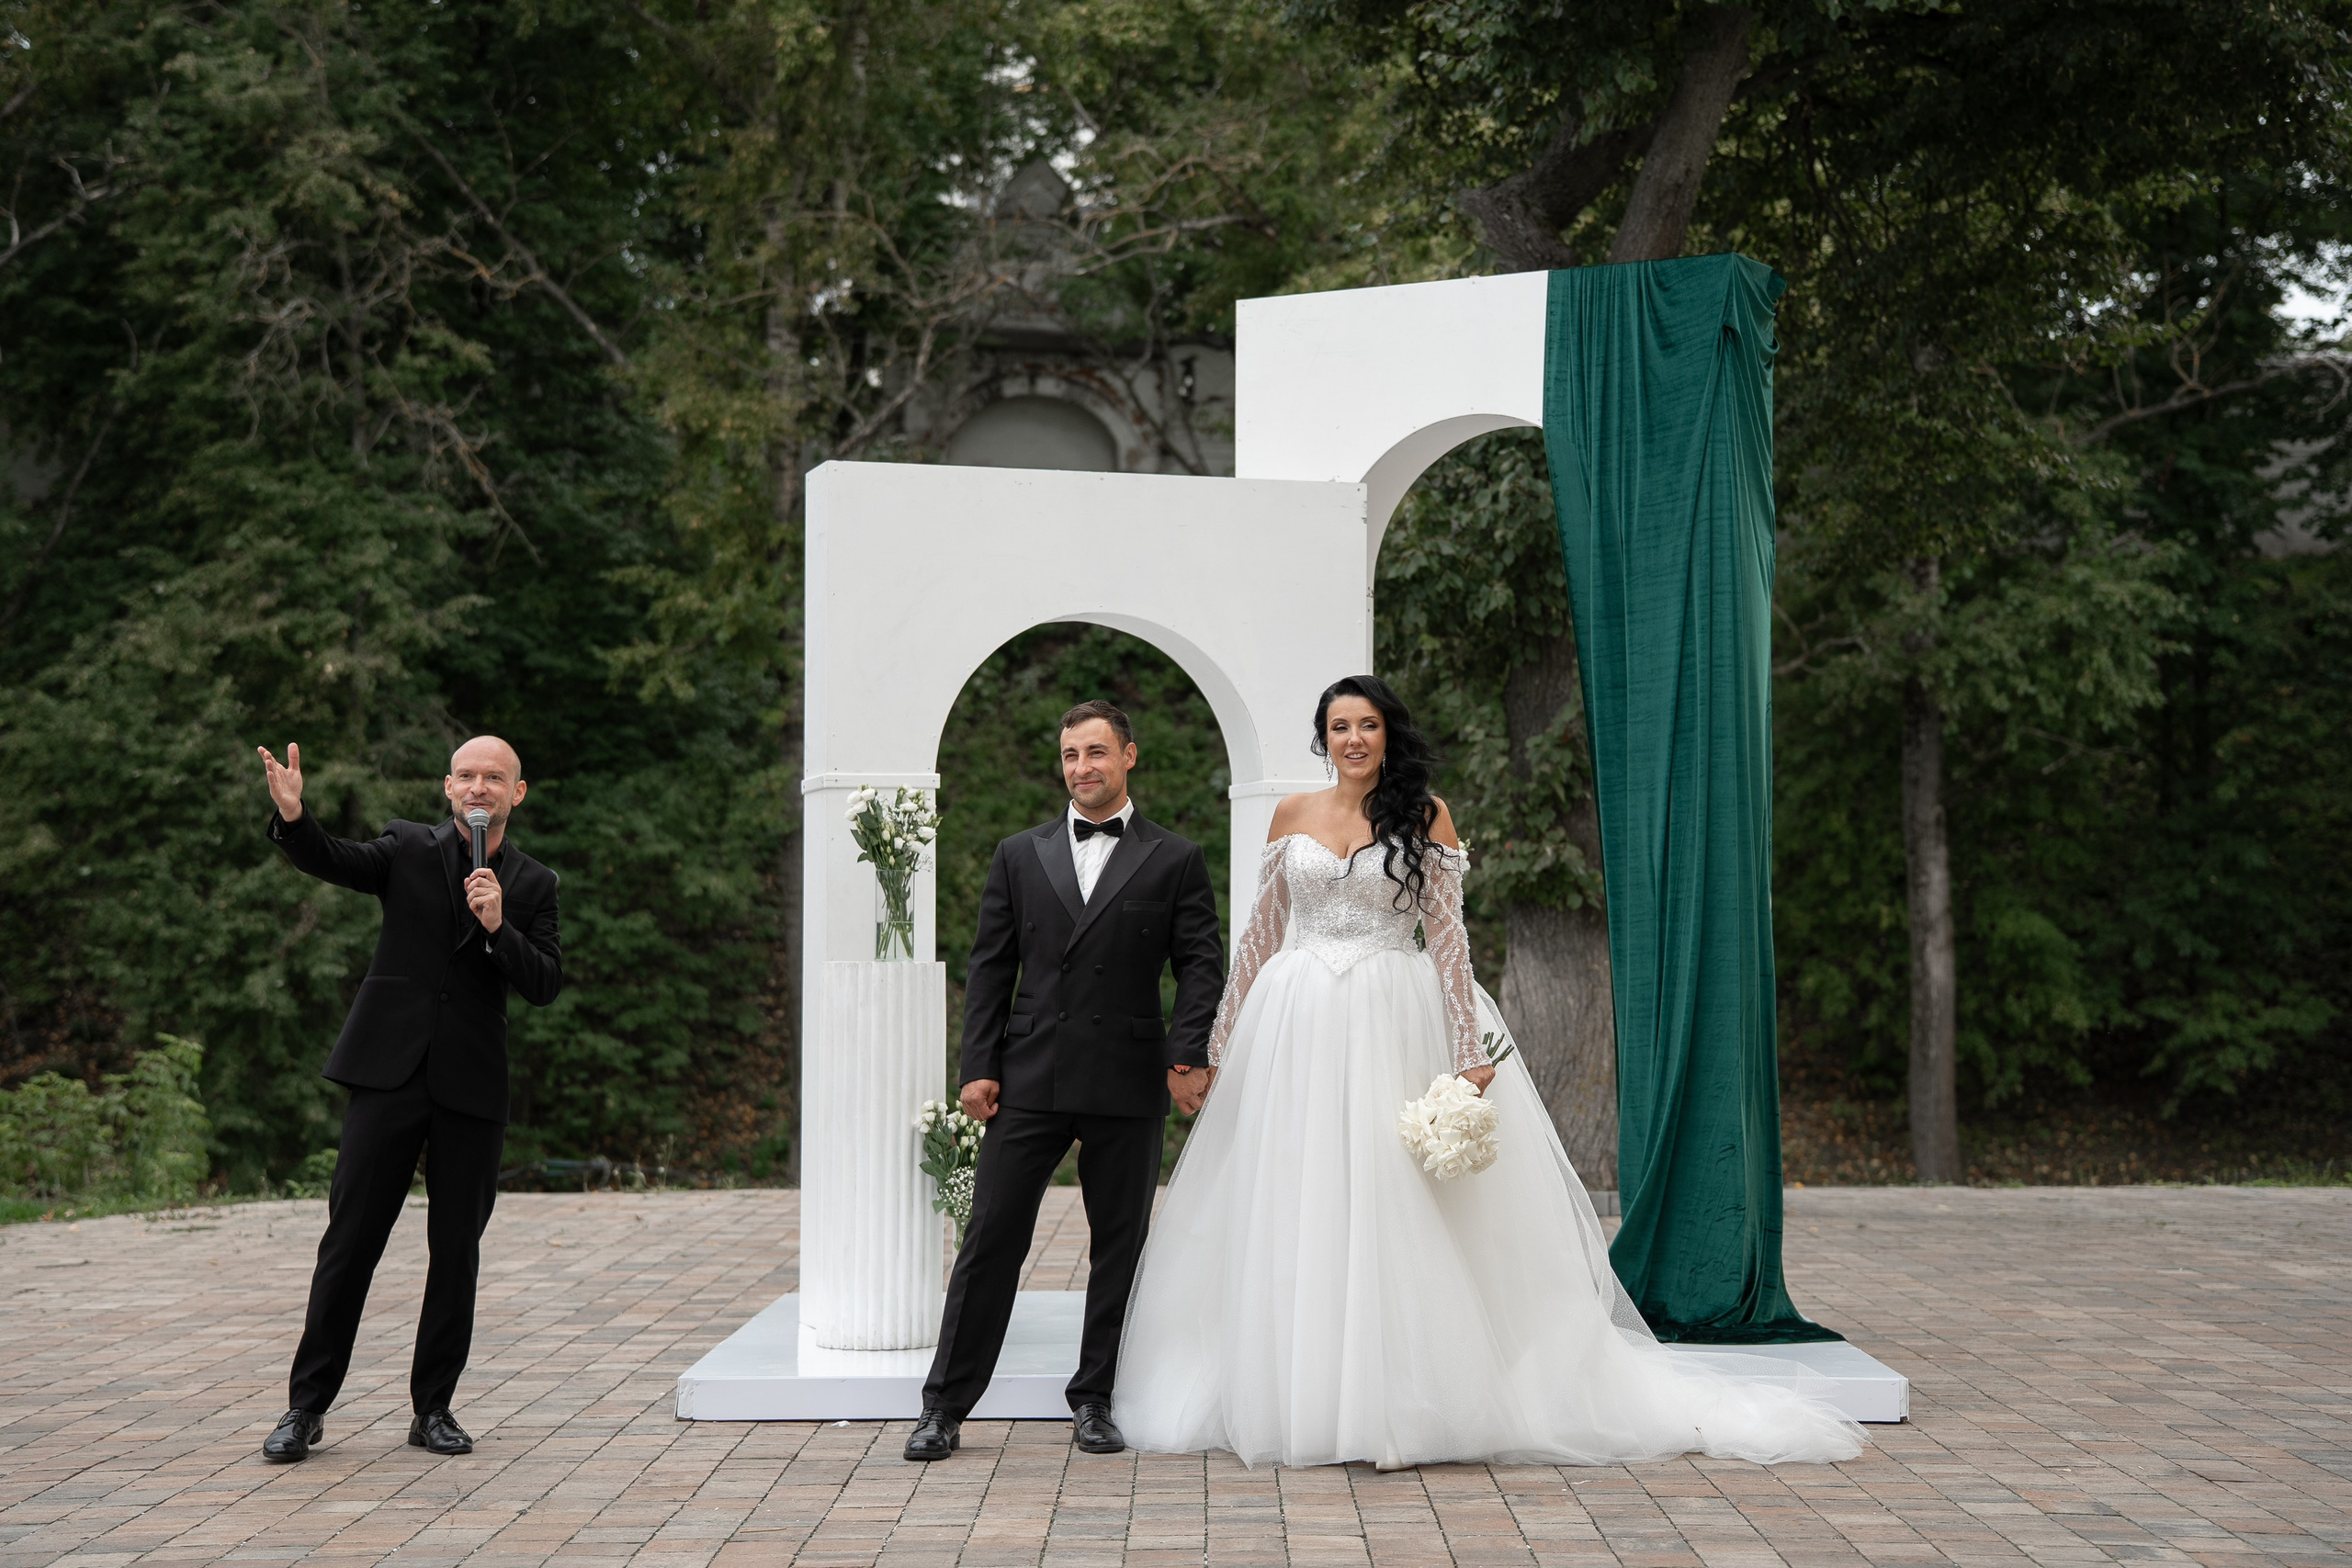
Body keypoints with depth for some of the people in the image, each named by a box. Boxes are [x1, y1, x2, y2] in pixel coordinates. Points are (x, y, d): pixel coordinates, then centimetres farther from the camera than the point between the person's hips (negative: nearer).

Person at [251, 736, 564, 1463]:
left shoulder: (533, 884, 9)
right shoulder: (410, 848, 6)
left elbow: (545, 986, 1)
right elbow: (334, 861, -12)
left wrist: (499, 928, -15)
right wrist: (292, 816, -32)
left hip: (472, 1085, 1)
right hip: (391, 1073, -1)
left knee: (457, 1251, 5)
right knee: (349, 1239, -1)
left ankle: (434, 1408, 17)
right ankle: (306, 1407, 9)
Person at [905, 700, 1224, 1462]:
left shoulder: (1175, 861, 5)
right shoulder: (1019, 855, 10)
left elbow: (1201, 964, 1)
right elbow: (989, 967, 8)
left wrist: (1190, 1055, -12)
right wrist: (978, 1068, 0)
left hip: (1128, 1085, 0)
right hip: (1029, 1081, 1)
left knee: (1120, 1244, 7)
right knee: (991, 1238, 0)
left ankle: (1095, 1400, 20)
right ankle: (945, 1406, 7)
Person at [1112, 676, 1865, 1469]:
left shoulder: (1424, 815, 2)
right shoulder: (1292, 816, 9)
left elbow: (1447, 936, -2)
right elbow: (1261, 930, 13)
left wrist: (1469, 1049, -8)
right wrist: (1226, 1035, 12)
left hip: (1395, 1023, -2)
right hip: (1298, 1024, 3)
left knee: (1393, 1207, -4)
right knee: (1296, 1211, 3)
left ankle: (1399, 1399, 3)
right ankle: (1299, 1397, 12)